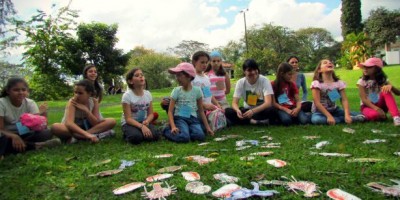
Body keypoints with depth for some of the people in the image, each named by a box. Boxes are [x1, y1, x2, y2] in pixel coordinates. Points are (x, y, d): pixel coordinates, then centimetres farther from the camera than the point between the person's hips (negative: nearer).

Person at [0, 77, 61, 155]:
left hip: (24, 135, 3)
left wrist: (42, 115, -36)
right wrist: (14, 136, -38)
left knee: (46, 133, -24)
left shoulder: (30, 103, -7)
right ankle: (35, 145, -22)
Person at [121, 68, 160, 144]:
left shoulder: (148, 94, -3)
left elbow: (150, 114, 2)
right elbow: (128, 119, -18)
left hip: (143, 122, 3)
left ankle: (140, 133, 4)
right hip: (129, 123, -3)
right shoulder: (127, 95, -16)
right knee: (136, 137, -34)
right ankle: (127, 135, 0)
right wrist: (141, 126, -33)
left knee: (155, 135, -25)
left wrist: (147, 121, -22)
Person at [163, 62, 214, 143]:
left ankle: (185, 131, 1)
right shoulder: (176, 91, -2)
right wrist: (173, 126, -21)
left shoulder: (197, 90, 2)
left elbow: (201, 110, 9)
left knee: (200, 136, -27)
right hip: (180, 118, -2)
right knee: (184, 137, -30)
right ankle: (167, 130, -1)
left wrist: (207, 127, 6)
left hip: (193, 119, 2)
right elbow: (170, 111, -5)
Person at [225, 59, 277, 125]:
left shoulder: (264, 80, -16)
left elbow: (268, 102, -26)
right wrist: (237, 110, -36)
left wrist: (253, 111, -42)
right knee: (227, 111, -23)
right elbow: (234, 103, -12)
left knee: (272, 110, -36)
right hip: (247, 110, 3)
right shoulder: (240, 82, -9)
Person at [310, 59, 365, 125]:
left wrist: (347, 115, -26)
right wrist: (329, 116, -30)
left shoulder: (339, 83, -4)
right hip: (319, 111, -2)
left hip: (334, 110, 3)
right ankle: (343, 119, -23)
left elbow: (344, 100, -10)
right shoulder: (317, 83, -18)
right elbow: (317, 103, -22)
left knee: (357, 115, -17)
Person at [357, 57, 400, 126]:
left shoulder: (383, 80, -1)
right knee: (373, 115, -40)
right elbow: (364, 99, -17)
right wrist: (377, 109, -32)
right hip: (367, 106, -3)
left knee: (386, 91, -28)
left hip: (380, 105, 3)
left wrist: (390, 86, -32)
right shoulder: (362, 81, -9)